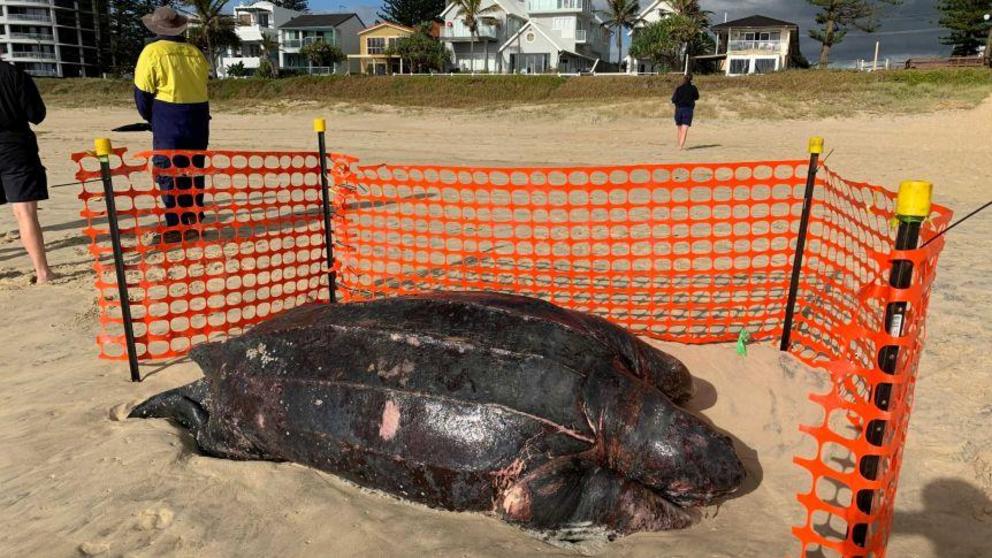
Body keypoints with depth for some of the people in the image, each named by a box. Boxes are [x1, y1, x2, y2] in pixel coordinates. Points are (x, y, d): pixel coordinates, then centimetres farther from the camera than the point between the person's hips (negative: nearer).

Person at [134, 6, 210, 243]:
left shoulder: (152, 52, -4)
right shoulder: (195, 52, 8)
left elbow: (143, 92, -2)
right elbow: (202, 86, 9)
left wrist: (151, 118, 13)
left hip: (169, 120, -4)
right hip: (199, 119, 5)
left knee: (169, 175, 2)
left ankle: (177, 228, 1)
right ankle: (194, 222, 18)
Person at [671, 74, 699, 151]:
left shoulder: (679, 88, -5)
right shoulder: (693, 88, -1)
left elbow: (673, 100, -8)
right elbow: (697, 97, 14)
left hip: (679, 109, 1)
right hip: (688, 109, -1)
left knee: (680, 129, 15)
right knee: (684, 129, -6)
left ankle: (680, 145, 22)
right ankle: (681, 146, -19)